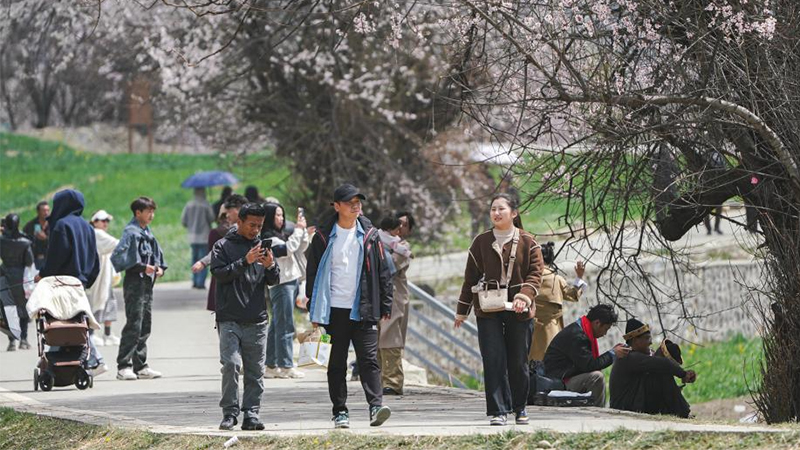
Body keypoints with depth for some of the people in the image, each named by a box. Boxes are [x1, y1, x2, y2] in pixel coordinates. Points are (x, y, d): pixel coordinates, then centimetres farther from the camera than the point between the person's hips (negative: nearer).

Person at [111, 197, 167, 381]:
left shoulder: (147, 232, 15)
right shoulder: (131, 232, -11)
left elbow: (156, 254, 27)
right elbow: (118, 256, -20)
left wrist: (160, 267, 7)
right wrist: (142, 267, -21)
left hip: (147, 283, 9)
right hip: (135, 282, -9)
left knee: (145, 326, 11)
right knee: (134, 325, -11)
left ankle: (140, 366, 17)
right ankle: (123, 366, -8)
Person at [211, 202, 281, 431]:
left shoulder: (262, 246, 14)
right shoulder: (223, 246, 4)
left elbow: (274, 281, 12)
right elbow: (219, 274, -10)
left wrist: (270, 266, -10)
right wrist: (245, 262, -18)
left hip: (257, 320, 4)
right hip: (229, 319, -4)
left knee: (255, 370, 3)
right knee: (231, 364, -13)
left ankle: (252, 413, 6)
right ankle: (230, 411, -5)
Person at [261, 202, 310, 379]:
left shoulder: (281, 235, 18)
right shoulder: (268, 238, -10)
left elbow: (300, 249, 19)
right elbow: (288, 248, -21)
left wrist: (303, 230, 7)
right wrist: (298, 230, -12)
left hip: (291, 281, 10)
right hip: (281, 284, -10)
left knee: (277, 325, 10)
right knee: (285, 326, -10)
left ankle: (271, 366, 13)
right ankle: (286, 366, -11)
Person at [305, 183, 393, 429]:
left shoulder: (369, 235, 7)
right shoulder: (324, 236, 3)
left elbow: (383, 271, 9)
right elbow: (312, 273, 6)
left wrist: (385, 305, 4)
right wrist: (314, 311, 2)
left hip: (363, 309, 0)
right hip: (334, 309, 0)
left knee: (369, 358, -10)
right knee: (337, 363, 5)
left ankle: (376, 405, -17)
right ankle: (340, 412, 10)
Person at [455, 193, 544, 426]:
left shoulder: (527, 242, 4)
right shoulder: (481, 242, 8)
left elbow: (536, 273, 0)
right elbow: (471, 278, 10)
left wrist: (525, 296, -18)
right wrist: (462, 310, 10)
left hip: (518, 311, -1)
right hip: (488, 311, 1)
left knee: (518, 362, 4)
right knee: (494, 361, -8)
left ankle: (519, 407, 21)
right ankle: (497, 411, -6)